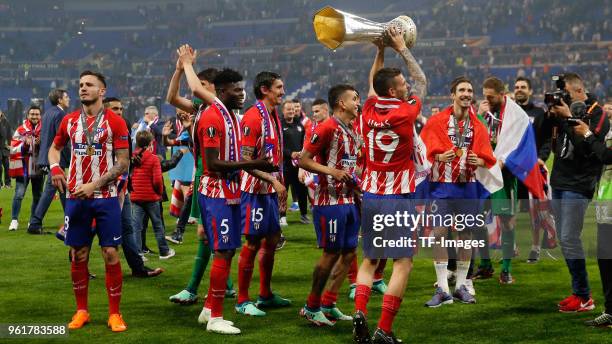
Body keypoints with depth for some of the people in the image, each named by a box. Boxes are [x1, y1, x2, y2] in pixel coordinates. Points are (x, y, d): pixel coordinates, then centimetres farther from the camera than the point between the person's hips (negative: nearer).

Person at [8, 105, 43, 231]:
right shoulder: (20, 130, -3)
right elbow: (13, 150, -6)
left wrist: (42, 144, -10)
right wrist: (25, 145, -22)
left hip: (38, 168, 3)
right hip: (23, 168, -3)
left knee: (38, 196, 10)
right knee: (19, 194, -10)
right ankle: (14, 220, -3)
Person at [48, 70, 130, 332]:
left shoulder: (114, 122, -5)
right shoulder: (70, 121, 8)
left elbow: (123, 163, -7)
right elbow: (55, 147, 23)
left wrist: (94, 185, -16)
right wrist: (54, 168, 0)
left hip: (105, 197, -3)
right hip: (75, 197, 4)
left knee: (110, 254, -4)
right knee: (78, 255, 7)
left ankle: (114, 313, 5)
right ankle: (81, 311, 19)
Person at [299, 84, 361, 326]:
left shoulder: (352, 131, 14)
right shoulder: (327, 128, -14)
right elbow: (303, 160, -16)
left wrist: (355, 179, 14)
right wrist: (332, 172, -24)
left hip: (348, 200, 9)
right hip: (329, 201, -9)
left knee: (349, 252, 9)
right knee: (331, 253, -5)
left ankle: (328, 305, 18)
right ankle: (311, 307, 8)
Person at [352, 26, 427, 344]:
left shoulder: (368, 113, 0)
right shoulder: (404, 114, -13)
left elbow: (372, 85, 22)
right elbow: (422, 81, 5)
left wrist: (380, 51, 24)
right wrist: (401, 49, 10)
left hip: (371, 195, 6)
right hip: (398, 197, -5)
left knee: (370, 258, 17)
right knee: (403, 262, 0)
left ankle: (359, 311, -3)